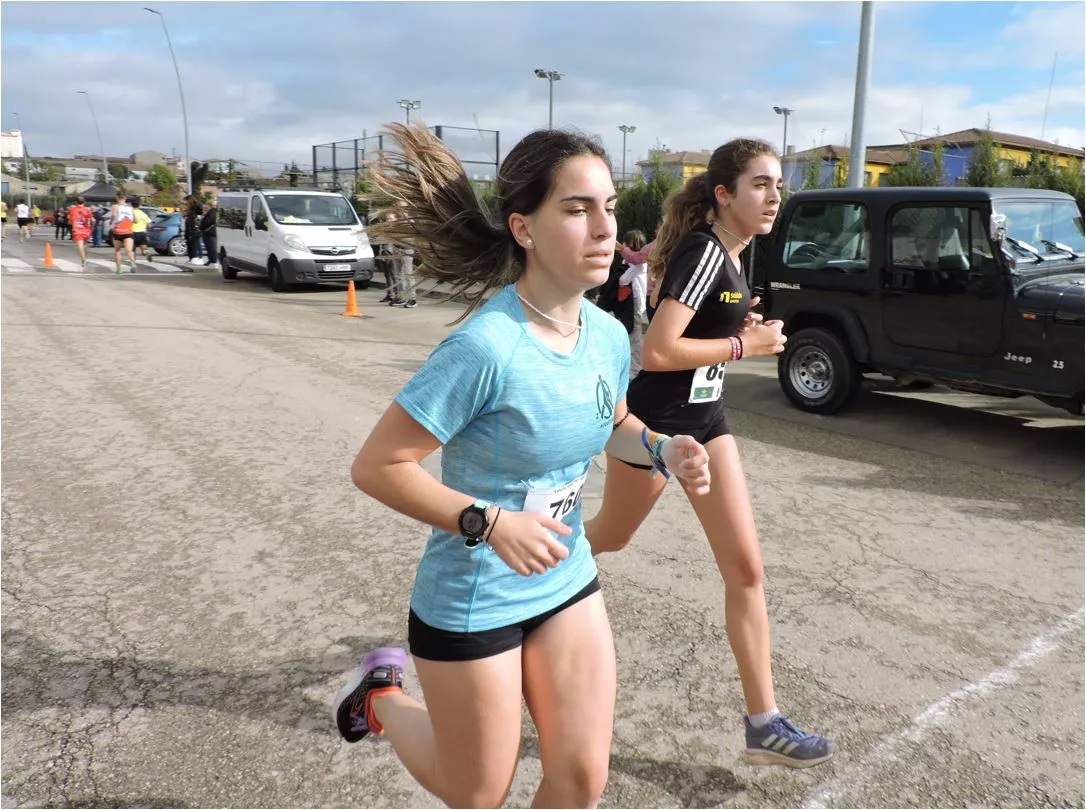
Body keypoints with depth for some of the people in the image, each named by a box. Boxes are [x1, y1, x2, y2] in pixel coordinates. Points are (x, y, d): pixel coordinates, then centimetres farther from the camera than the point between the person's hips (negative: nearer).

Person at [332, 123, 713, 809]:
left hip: (569, 582, 6)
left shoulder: (609, 335, -7)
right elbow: (377, 466, -23)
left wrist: (662, 450, -7)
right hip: (471, 602, -5)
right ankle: (383, 695, 42)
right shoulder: (486, 347, -29)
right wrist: (490, 523, -31)